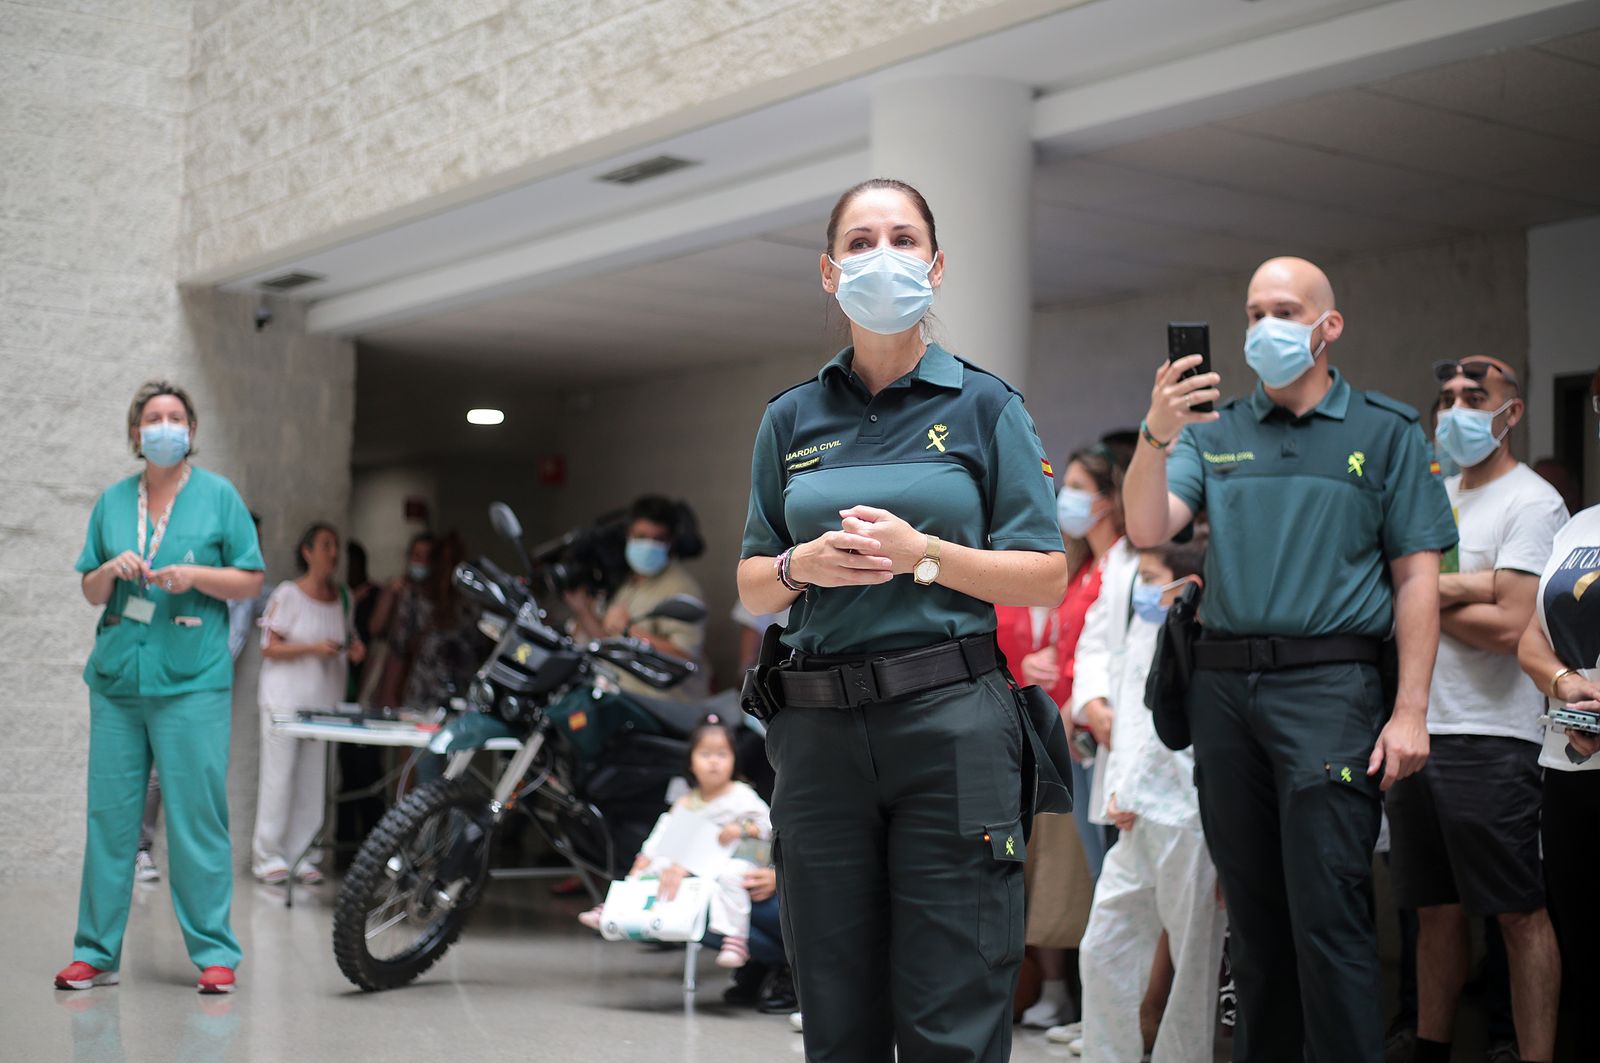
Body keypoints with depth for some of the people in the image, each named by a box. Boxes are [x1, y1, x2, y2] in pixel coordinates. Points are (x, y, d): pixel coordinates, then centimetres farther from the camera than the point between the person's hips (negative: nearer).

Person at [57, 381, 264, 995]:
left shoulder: (218, 496, 5)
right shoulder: (113, 501, 14)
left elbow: (251, 582, 4)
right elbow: (90, 593, 16)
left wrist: (194, 575, -12)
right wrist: (111, 570, -5)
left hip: (192, 681, -3)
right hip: (117, 677, 4)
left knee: (197, 816, -4)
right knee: (109, 813, 4)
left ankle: (214, 952, 2)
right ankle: (96, 951, 12)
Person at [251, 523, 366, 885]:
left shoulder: (343, 597, 13)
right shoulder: (287, 594, -4)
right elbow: (269, 649, -6)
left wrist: (354, 651, 1)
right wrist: (313, 648, -18)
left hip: (325, 699, 5)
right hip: (286, 698, -5)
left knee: (313, 779, 2)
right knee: (279, 774, -6)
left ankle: (300, 853, 7)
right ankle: (268, 855, 0)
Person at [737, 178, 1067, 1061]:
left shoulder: (985, 406, 4)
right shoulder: (791, 420, 13)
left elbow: (1046, 580, 1)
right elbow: (750, 588, 15)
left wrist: (922, 554, -12)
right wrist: (802, 566, -6)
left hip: (951, 722, -3)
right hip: (819, 725, 3)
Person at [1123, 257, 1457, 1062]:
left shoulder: (1385, 431, 5)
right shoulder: (1214, 433, 13)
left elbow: (1417, 577, 0)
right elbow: (1147, 530, 0)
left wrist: (1409, 711, -9)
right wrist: (1156, 437, -18)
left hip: (1330, 686, -4)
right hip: (1223, 685, 4)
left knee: (1328, 914, -7)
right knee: (1252, 911, 12)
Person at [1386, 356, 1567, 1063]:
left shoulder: (1532, 502, -4)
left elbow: (1510, 626, -14)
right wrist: (1462, 588, -11)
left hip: (1489, 739, -7)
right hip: (1417, 731, 7)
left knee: (1520, 913, -3)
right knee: (1436, 907, 12)